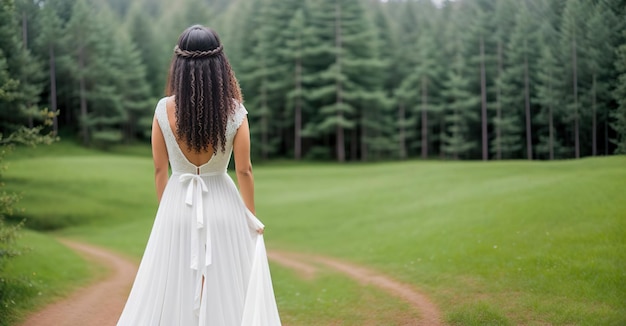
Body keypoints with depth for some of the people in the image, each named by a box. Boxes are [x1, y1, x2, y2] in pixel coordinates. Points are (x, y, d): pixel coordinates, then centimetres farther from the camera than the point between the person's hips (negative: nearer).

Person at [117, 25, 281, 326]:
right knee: (227, 293, 10)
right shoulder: (234, 111, -12)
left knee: (172, 293, 12)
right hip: (223, 208, -1)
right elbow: (244, 171, -6)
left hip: (178, 207, 1)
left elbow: (160, 170, -1)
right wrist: (252, 219, 6)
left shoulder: (164, 109, -9)